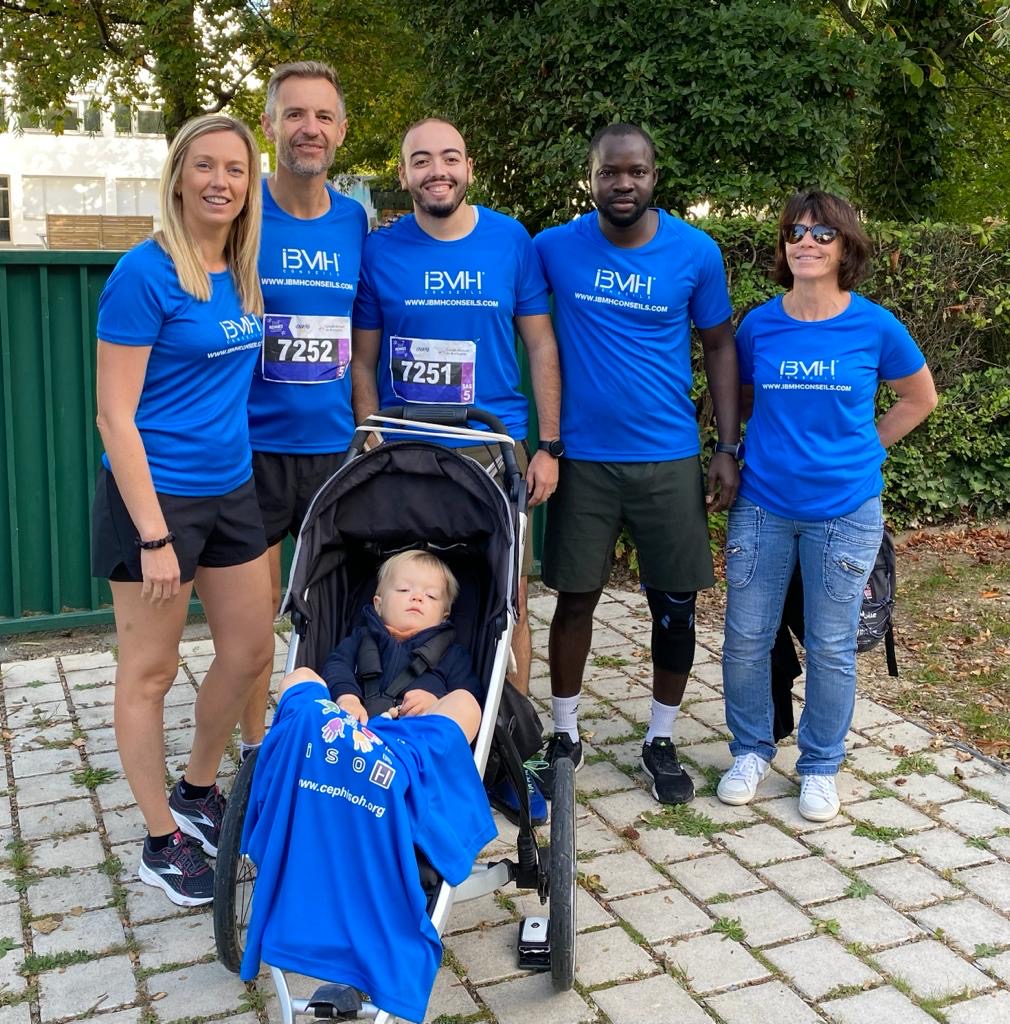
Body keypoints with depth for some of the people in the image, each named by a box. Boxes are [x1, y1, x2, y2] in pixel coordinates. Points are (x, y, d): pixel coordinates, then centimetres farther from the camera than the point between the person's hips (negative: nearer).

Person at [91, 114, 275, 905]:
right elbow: (115, 414, -17)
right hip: (155, 495, -8)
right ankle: (162, 841, 23)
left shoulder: (241, 275, 6)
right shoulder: (145, 273, -15)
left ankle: (197, 793, 38)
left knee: (250, 653, 16)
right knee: (150, 672, 7)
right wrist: (155, 537, -20)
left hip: (231, 491, 8)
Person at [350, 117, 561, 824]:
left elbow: (541, 346, 5)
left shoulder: (512, 242, 3)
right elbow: (364, 361, 6)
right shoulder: (380, 251, 2)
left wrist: (549, 446, 0)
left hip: (494, 448, 0)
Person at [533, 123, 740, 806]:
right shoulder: (554, 248, -4)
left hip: (670, 458, 1)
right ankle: (565, 733, 26)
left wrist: (729, 449, -1)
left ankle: (662, 741, 25)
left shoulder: (697, 251, -3)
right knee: (576, 597, 7)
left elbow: (720, 346, 5)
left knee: (676, 605, 6)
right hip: (583, 457, 0)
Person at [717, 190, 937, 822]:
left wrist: (862, 449, 5)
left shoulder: (874, 326, -5)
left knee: (831, 647, 7)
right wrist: (779, 444, 5)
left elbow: (919, 398, 10)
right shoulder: (758, 326, -1)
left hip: (844, 513, -1)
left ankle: (821, 767, 26)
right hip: (762, 506, 2)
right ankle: (752, 751, 28)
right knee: (746, 639, 6)